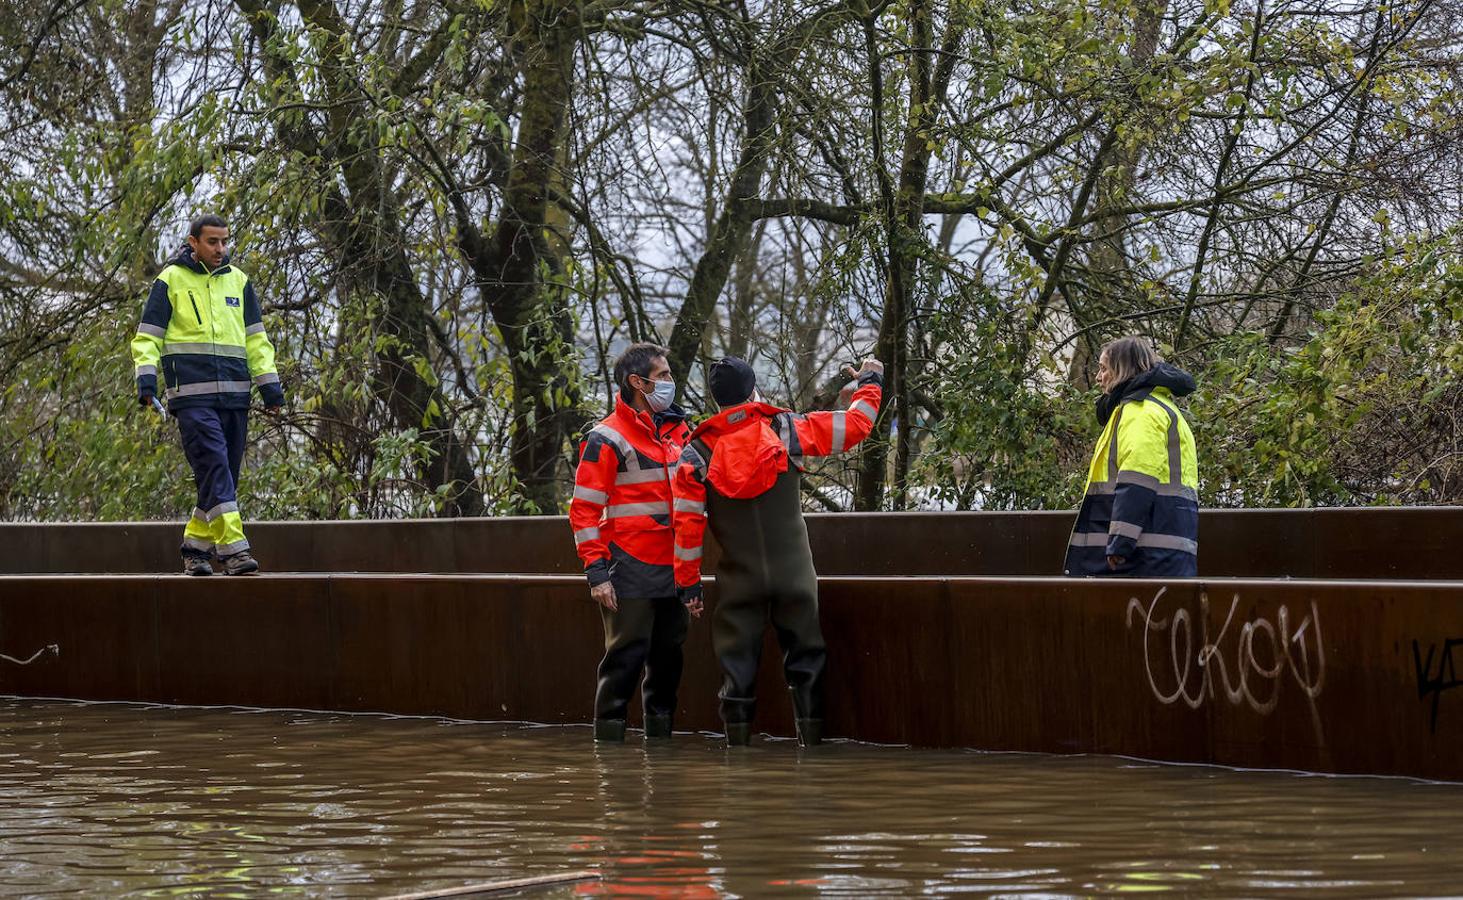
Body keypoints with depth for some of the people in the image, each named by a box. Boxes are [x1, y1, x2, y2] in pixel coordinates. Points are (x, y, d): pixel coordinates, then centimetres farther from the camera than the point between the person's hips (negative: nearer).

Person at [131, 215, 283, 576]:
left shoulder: (238, 281, 16)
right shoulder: (170, 281, 3)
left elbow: (256, 339, 19)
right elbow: (147, 337, 3)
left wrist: (269, 384, 11)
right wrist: (146, 377, -11)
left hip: (235, 395, 5)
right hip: (192, 395, -5)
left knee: (225, 475, 6)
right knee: (214, 468, -17)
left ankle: (196, 546, 17)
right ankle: (233, 548, -25)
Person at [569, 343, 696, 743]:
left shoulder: (677, 431, 13)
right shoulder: (607, 439, -7)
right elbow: (584, 510, -9)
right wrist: (596, 572, -15)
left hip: (672, 568, 6)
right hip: (631, 570, -6)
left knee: (667, 657, 10)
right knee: (626, 657, -6)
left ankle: (660, 735, 19)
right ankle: (608, 736, -1)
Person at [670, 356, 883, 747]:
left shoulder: (697, 454, -2)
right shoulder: (788, 429, -4)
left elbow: (687, 524, -3)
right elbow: (856, 424, 4)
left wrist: (688, 582, 5)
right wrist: (870, 382, 23)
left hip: (740, 581, 0)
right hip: (794, 576, 0)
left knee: (738, 670, 6)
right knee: (806, 661, 9)